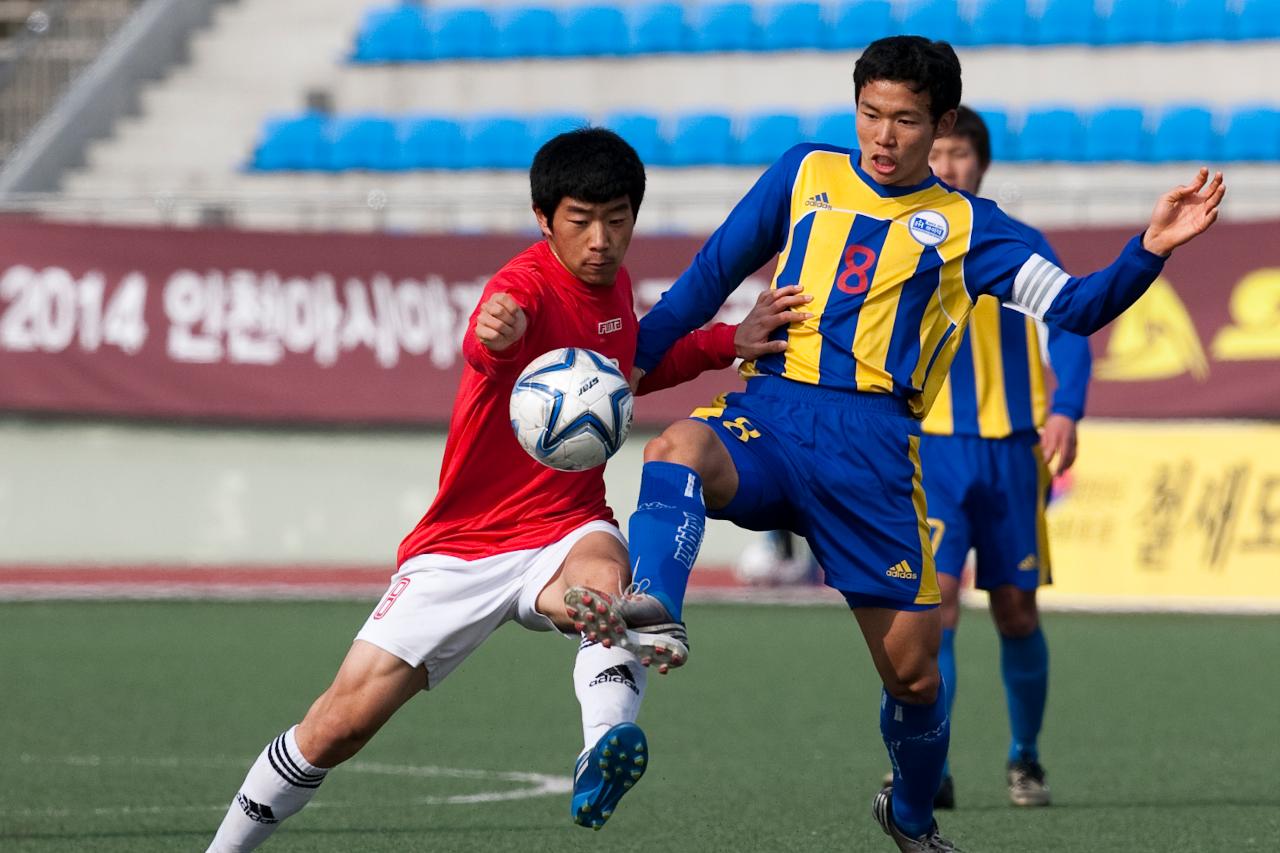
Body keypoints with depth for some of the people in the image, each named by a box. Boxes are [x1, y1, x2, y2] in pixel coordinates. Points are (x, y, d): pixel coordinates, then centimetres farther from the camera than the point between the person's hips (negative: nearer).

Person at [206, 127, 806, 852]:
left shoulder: (613, 283, 3)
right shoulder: (526, 289, -19)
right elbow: (487, 348, -46)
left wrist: (728, 342, 13)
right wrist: (496, 333, -71)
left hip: (566, 534, 4)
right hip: (462, 548, -4)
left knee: (605, 577, -35)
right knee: (348, 716, -7)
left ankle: (607, 746, -59)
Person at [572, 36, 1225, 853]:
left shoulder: (965, 226, 10)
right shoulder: (808, 174, 14)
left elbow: (1073, 306, 2)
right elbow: (713, 274, 18)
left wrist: (1150, 250, -15)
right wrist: (628, 361, 13)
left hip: (873, 446, 0)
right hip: (770, 412, 0)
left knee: (912, 668, 1)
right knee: (678, 450, -36)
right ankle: (654, 616, -60)